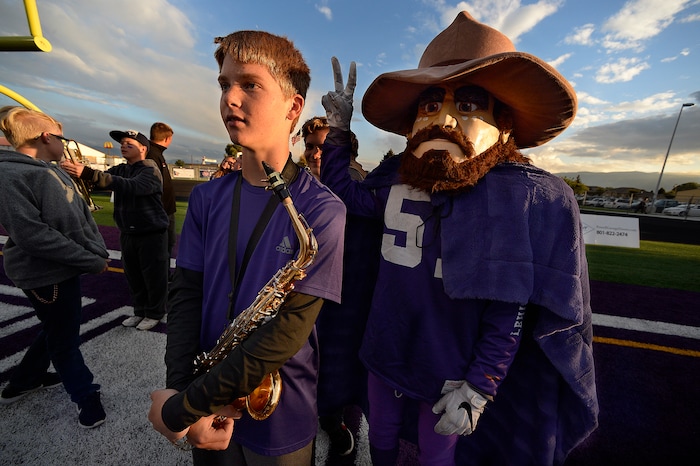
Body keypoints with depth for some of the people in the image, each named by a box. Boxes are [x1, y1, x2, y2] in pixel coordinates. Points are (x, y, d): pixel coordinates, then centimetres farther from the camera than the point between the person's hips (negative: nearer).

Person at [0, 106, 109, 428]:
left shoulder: (55, 172, 9)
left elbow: (83, 215, 7)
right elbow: (30, 233, -24)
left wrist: (99, 251, -7)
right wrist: (91, 261, -23)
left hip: (67, 268, 9)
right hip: (45, 273, -8)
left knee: (57, 329, 24)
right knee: (64, 337, 8)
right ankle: (85, 395, 26)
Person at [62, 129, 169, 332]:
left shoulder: (151, 171, -13)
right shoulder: (120, 169, 11)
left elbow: (130, 186, -31)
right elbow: (99, 180, -1)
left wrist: (88, 174, -38)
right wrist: (78, 172, -22)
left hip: (152, 234, -7)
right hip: (127, 234, 7)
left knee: (153, 276, 3)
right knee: (133, 276, 14)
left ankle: (154, 313, 19)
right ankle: (140, 311, 30)